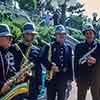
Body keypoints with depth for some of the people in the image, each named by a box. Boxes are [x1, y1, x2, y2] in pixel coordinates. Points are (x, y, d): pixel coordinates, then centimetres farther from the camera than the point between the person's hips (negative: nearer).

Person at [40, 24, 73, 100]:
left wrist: (70, 78, 7)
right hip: (52, 78, -3)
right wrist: (51, 66, -24)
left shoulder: (68, 48, 11)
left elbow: (70, 64, 10)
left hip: (63, 78, 3)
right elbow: (42, 58, -10)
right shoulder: (49, 47, 1)